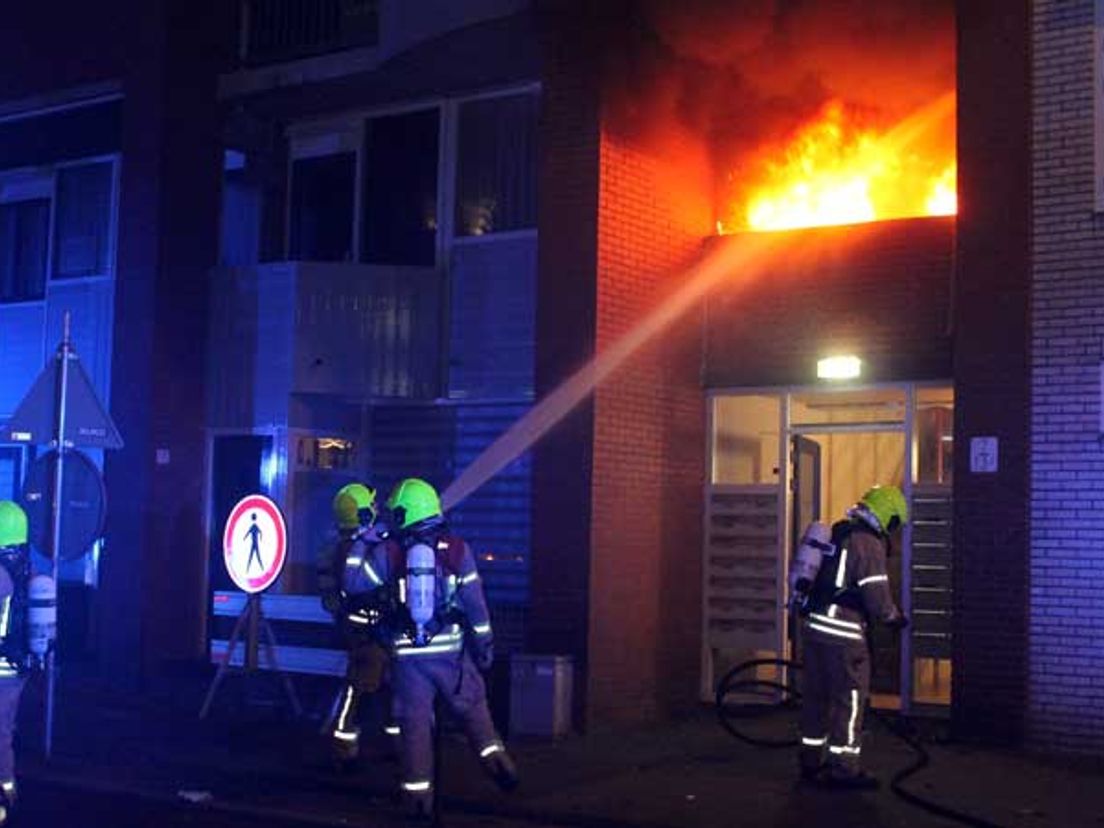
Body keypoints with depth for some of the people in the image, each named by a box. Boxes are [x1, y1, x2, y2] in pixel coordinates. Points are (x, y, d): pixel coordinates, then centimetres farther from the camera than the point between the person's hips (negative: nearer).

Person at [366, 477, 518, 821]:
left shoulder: (386, 552, -4)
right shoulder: (457, 548, -1)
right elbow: (474, 602, 0)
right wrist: (484, 644, 9)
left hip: (408, 652, 0)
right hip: (450, 648, 1)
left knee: (415, 721, 5)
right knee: (472, 708, 16)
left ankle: (419, 794, 6)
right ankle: (496, 762, 5)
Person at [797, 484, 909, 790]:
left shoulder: (838, 534, 14)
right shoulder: (869, 544, -13)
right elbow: (878, 599, -15)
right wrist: (895, 618, 4)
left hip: (814, 626, 9)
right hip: (843, 634, -9)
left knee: (817, 696, 16)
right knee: (850, 699, 1)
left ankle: (812, 761, 26)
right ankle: (844, 769, 6)